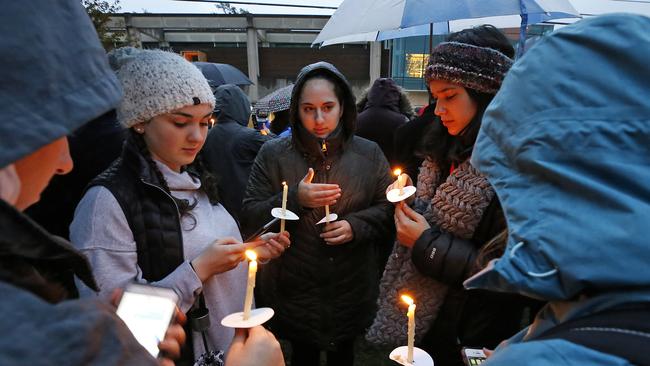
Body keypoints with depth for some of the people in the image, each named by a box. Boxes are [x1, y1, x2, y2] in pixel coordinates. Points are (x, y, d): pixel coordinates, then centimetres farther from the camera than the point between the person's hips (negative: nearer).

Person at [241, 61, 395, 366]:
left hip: (351, 290, 2)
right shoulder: (273, 154, -7)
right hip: (294, 292, -1)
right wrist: (295, 199, -24)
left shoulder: (369, 154, -3)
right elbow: (250, 217, -8)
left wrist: (357, 225, -19)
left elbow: (388, 209, 0)